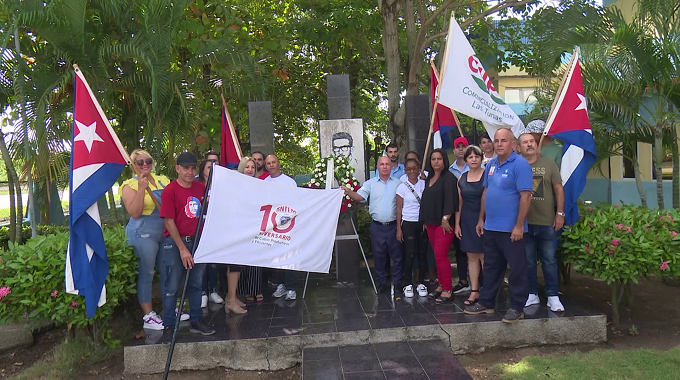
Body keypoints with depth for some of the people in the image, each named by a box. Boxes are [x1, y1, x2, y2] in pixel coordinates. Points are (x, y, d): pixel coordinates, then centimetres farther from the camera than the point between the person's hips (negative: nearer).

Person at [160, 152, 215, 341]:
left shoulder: (201, 188, 5)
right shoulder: (170, 191, -10)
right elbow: (169, 221, -11)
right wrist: (182, 249, -14)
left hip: (197, 240, 5)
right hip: (175, 242, -5)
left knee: (196, 283, 13)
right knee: (172, 286, -1)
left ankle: (196, 322, 26)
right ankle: (168, 326, 12)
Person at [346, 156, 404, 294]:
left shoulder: (398, 183, 7)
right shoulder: (370, 183, 5)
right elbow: (359, 196, -8)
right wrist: (348, 192, -26)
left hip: (394, 225, 0)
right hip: (377, 226, 0)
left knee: (397, 255, 5)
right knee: (379, 255, 8)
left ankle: (397, 282, 19)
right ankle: (382, 282, 22)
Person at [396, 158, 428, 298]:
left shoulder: (424, 184, 5)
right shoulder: (402, 187, 0)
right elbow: (399, 209, 0)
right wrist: (399, 228, -3)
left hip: (423, 222, 2)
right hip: (408, 223, -2)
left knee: (422, 253, 5)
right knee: (409, 254, -3)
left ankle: (421, 283, 16)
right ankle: (408, 285, 8)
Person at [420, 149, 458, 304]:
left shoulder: (449, 178, -8)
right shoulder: (429, 179, 16)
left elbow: (450, 200, -16)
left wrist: (445, 219, -21)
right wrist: (425, 221, 15)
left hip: (444, 223, -8)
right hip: (431, 222, 8)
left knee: (440, 255, -10)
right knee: (437, 255, 12)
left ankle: (448, 290, -2)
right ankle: (441, 285, 22)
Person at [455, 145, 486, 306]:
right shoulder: (462, 179, 10)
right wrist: (457, 224, 10)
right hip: (467, 221, 5)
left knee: (484, 257, -4)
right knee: (471, 257, 9)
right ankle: (474, 290, 16)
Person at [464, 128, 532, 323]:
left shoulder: (520, 164, -12)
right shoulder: (491, 164, 11)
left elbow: (525, 196, -17)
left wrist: (519, 226, -19)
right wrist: (481, 219, 14)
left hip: (511, 229, -7)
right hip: (490, 227, 8)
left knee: (517, 269, 5)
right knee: (491, 267, 17)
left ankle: (517, 308, 16)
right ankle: (486, 303, 28)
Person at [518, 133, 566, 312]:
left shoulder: (549, 164, 5)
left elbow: (558, 189, 6)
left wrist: (560, 213, -1)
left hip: (547, 222, 0)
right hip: (524, 223, 0)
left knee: (549, 260, 6)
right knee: (528, 261, 8)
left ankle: (553, 297, 15)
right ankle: (532, 294, 21)